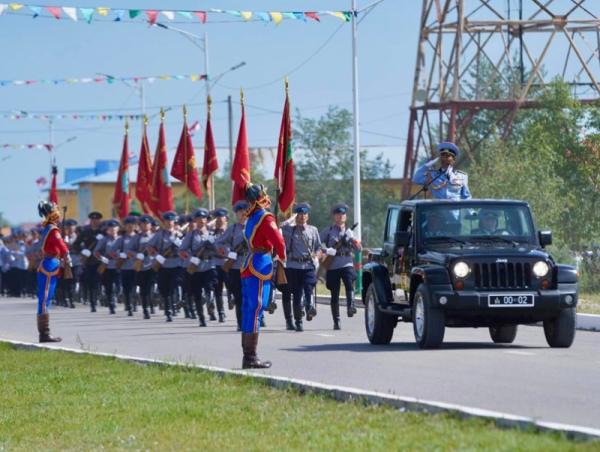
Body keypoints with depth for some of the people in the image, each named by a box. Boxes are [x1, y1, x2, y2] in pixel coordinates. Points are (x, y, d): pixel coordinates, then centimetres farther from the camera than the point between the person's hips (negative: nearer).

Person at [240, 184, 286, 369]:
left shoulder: (252, 217, 14)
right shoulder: (266, 218, -11)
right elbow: (278, 241, -21)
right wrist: (281, 258, -4)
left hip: (248, 268, 9)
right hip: (261, 266, -9)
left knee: (248, 312, 10)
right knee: (256, 311, -9)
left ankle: (247, 356, 12)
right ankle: (251, 358, -11)